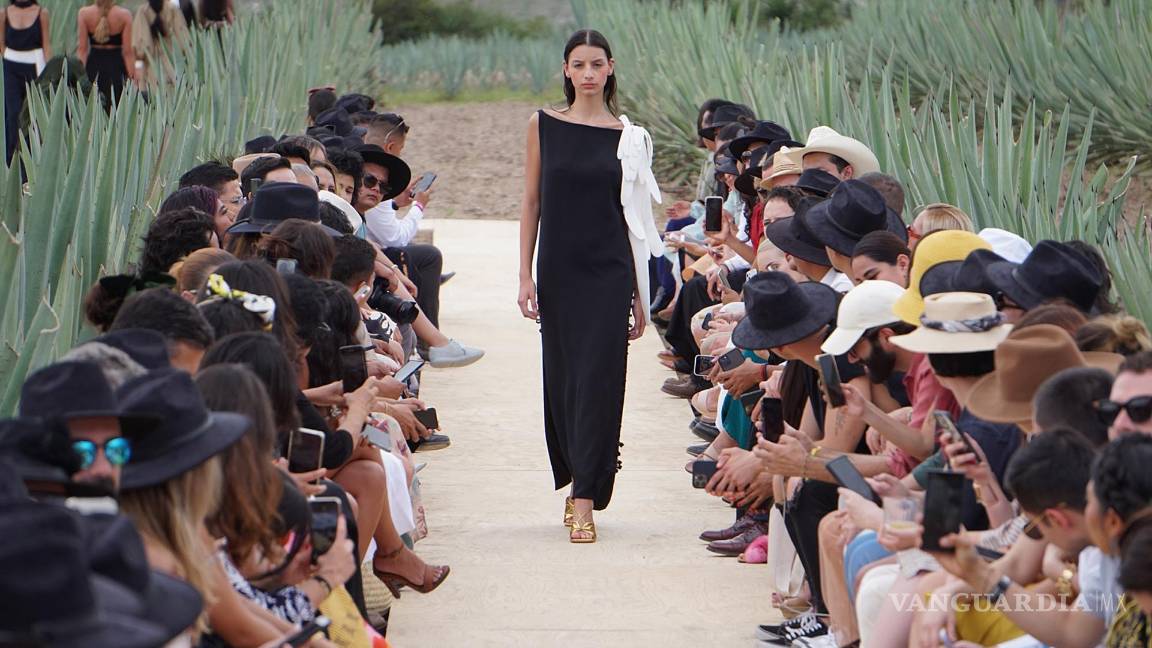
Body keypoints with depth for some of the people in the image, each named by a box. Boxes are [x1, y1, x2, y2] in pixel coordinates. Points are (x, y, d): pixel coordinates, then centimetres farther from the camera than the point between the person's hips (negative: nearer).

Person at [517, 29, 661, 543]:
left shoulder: (626, 135, 3)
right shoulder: (543, 126, 4)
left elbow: (636, 215, 6)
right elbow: (531, 202, 6)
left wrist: (640, 293, 5)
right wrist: (526, 275, -1)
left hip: (609, 271, -1)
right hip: (559, 269, 1)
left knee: (598, 378, -8)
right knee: (562, 378, 8)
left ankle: (585, 500, -10)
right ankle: (576, 484, 26)